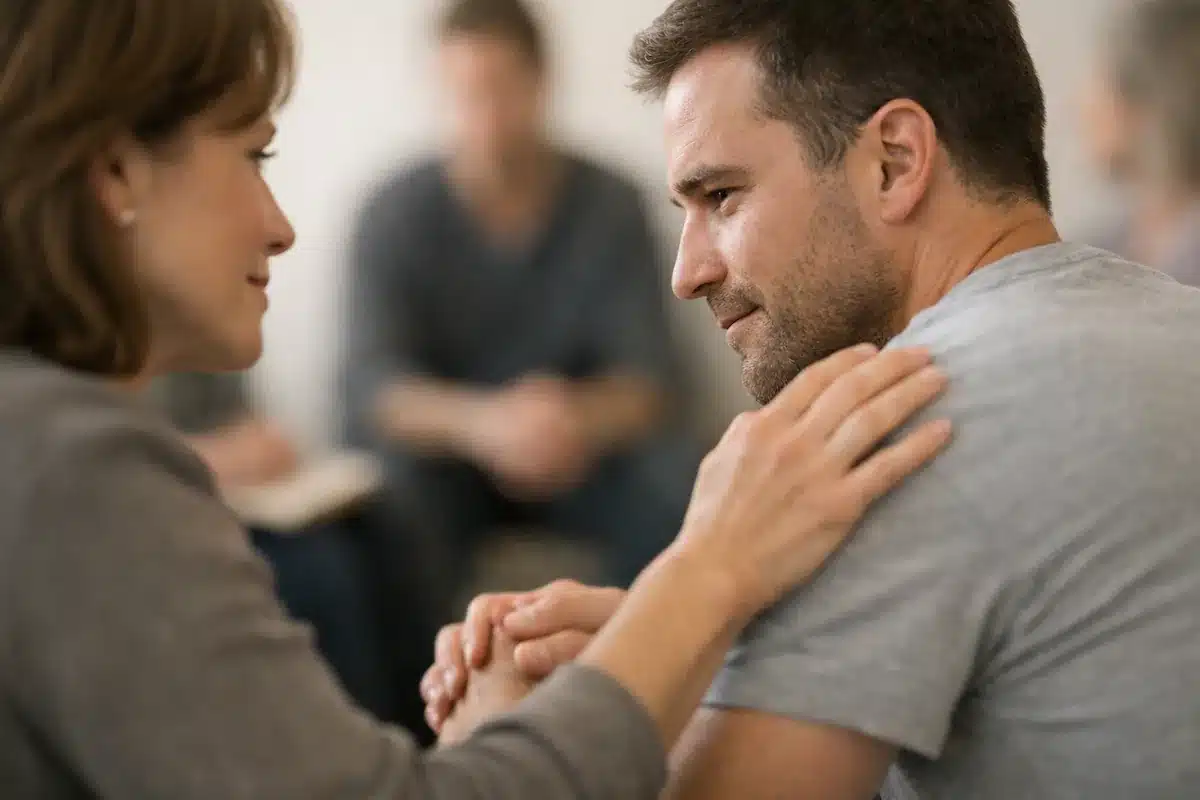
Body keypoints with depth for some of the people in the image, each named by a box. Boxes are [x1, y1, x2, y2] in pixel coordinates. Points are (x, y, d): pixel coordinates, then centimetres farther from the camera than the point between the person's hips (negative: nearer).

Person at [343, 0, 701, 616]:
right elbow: (371, 383, -21)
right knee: (388, 506, -34)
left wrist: (580, 419, -38)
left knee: (681, 488, -27)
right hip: (440, 453, -1)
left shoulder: (610, 205, -7)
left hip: (577, 451, 2)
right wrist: (481, 420, -43)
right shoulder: (396, 214, -10)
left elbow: (647, 376, -13)